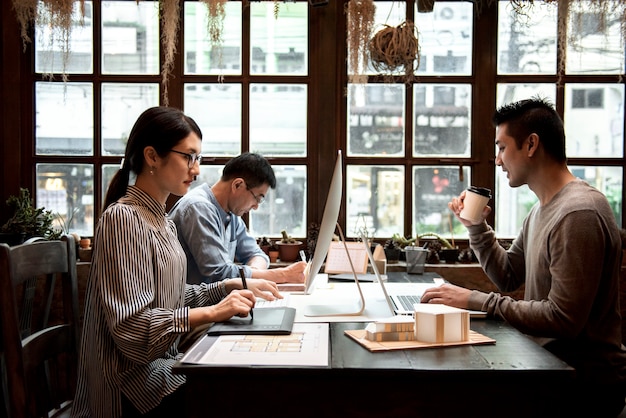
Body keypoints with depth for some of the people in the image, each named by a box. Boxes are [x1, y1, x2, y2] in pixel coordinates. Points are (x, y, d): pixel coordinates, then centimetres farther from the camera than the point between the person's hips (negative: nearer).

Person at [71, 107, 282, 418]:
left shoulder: (160, 219, 10)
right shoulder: (123, 217, -17)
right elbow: (129, 325, -23)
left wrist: (232, 287, 2)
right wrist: (213, 312, -26)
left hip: (161, 360, 8)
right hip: (134, 379, -8)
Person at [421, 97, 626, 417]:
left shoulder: (578, 214, -22)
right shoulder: (541, 210, 11)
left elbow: (563, 319, -26)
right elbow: (507, 279, 16)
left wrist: (476, 301, -23)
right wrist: (476, 227, 5)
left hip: (586, 380, -8)